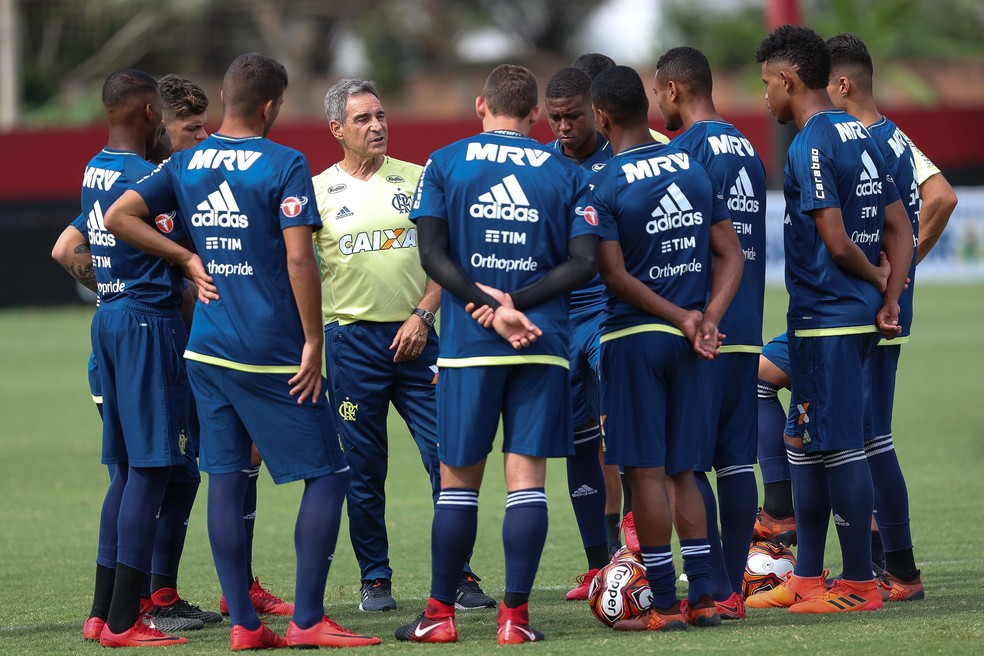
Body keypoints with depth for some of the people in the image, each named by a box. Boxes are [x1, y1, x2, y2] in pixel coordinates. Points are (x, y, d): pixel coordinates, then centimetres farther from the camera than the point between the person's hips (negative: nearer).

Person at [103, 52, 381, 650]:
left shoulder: (187, 165, 7)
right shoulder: (284, 165, -10)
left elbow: (119, 216, 7)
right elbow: (298, 258, -16)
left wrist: (187, 258, 10)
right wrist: (313, 342, -10)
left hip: (207, 349, 6)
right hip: (273, 352, -6)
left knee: (227, 478, 7)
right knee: (327, 474, 2)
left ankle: (244, 624, 6)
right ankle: (308, 620, -4)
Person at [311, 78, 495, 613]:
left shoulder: (417, 180, 7)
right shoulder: (319, 191, 4)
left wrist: (422, 315, -5)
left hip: (414, 336, 1)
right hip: (351, 340, -1)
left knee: (446, 457, -5)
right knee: (364, 471, 3)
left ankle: (460, 576, 2)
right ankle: (375, 580, 13)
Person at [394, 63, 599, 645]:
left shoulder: (445, 164, 3)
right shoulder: (565, 175, 6)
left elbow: (433, 255, -5)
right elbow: (584, 262, -3)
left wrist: (491, 304, -10)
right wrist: (516, 302, -7)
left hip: (467, 347, 0)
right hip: (543, 346, 0)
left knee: (459, 480, 7)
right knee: (527, 480, 1)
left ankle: (440, 614, 11)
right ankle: (516, 615, -3)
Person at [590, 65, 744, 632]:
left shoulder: (603, 187, -12)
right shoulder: (695, 169, 6)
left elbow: (615, 277, -16)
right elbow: (730, 254, 5)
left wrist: (682, 317, -10)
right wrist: (709, 318, -5)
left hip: (632, 337, -6)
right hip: (684, 342, 6)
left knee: (646, 472, -1)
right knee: (682, 470, 12)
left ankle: (665, 604, -1)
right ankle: (703, 596, 9)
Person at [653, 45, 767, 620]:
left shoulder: (686, 149, -10)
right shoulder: (748, 151, 14)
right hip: (745, 329, 8)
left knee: (686, 463, -4)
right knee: (736, 459, 8)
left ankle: (713, 591, -8)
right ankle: (734, 589, 9)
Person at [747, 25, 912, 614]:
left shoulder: (811, 146, -16)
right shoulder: (861, 136, 13)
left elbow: (837, 243, -20)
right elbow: (900, 228, 13)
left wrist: (876, 277, -1)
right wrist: (889, 299, 6)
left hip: (827, 317, -10)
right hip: (858, 314, 10)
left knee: (840, 447, -4)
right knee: (806, 442, 16)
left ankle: (860, 584, 0)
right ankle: (807, 579, 22)